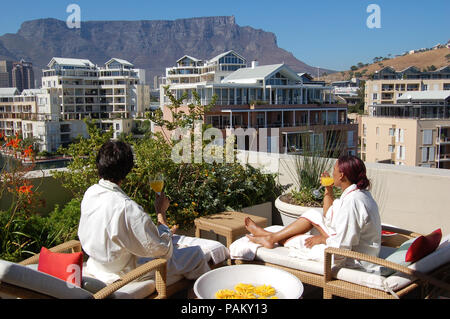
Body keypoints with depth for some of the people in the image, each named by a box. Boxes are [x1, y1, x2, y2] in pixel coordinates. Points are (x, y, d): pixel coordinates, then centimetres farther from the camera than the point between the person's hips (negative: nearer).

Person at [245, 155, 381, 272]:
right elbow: (329, 218, 14)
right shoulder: (357, 193, 4)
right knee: (313, 214, 7)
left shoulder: (352, 201, -29)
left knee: (299, 239, -1)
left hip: (354, 259, -9)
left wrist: (321, 238, -11)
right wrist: (328, 189, 7)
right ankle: (272, 236, 14)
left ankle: (273, 239, 27)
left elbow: (343, 244, -29)